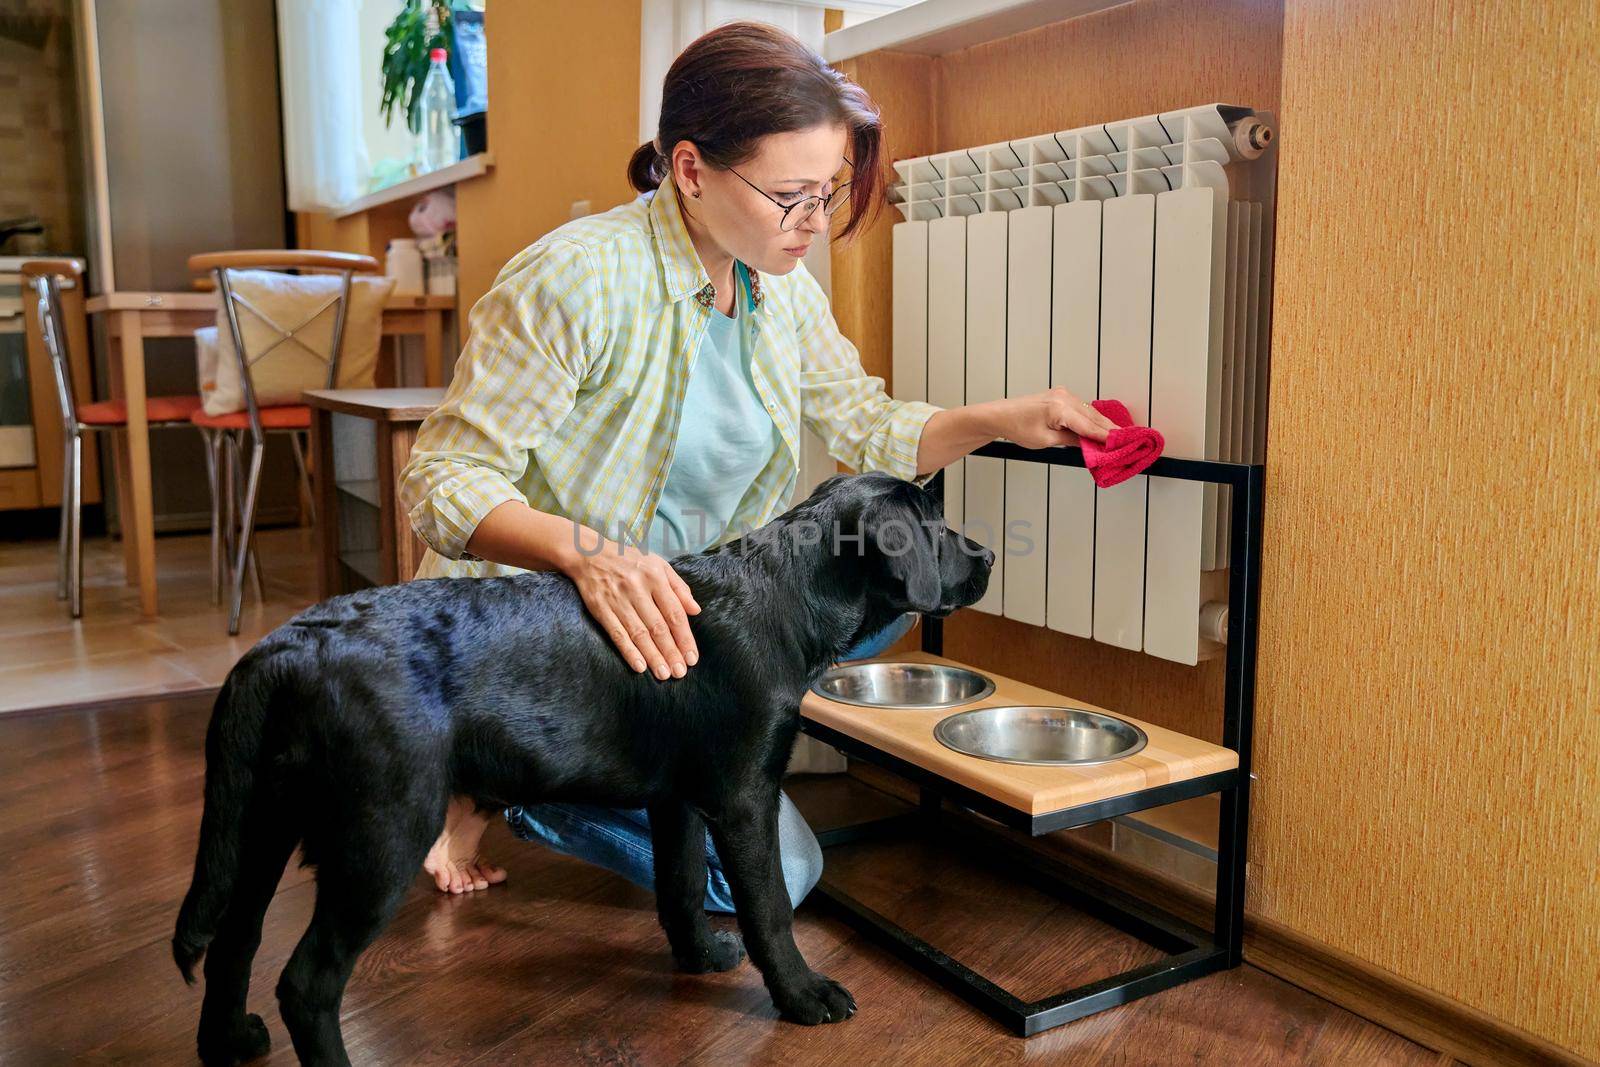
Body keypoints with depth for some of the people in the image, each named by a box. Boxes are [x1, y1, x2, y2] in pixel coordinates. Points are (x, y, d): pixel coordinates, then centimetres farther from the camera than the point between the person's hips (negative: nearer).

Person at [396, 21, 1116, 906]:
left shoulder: (782, 288, 0)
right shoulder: (577, 278, -23)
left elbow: (865, 428, 9)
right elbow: (444, 477, -22)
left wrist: (1002, 420, -7)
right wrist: (590, 553, -40)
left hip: (684, 602, 8)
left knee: (885, 597, -4)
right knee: (769, 872, -12)